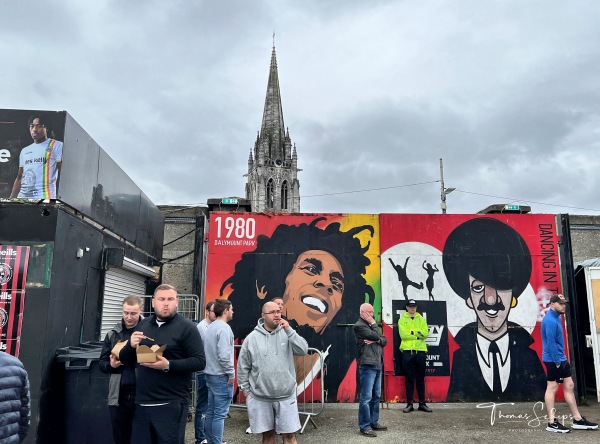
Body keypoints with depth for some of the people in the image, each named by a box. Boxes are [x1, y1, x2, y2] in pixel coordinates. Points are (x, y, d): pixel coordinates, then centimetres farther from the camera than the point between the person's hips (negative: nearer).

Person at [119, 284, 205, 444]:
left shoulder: (186, 327, -6)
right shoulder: (142, 325, 11)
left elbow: (200, 361, -12)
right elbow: (125, 360, 16)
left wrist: (168, 365, -23)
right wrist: (131, 346, -6)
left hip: (171, 405, -5)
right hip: (141, 403, 5)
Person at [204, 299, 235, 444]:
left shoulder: (210, 327, 11)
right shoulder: (224, 328, -17)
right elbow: (224, 355, -23)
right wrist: (231, 373, -14)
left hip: (210, 374, 9)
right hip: (221, 376, -9)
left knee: (211, 412, 15)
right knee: (220, 414, -3)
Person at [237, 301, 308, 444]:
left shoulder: (286, 333, -1)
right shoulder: (252, 338, -3)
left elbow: (303, 350, -12)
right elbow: (243, 366, 3)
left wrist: (289, 330, -17)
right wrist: (245, 389, 3)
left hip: (286, 396, 0)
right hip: (260, 397, 0)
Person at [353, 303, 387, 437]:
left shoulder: (371, 325, 19)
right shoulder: (359, 326, -8)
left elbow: (384, 340, 11)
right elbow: (376, 336, -17)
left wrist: (376, 341, -9)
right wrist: (373, 324, -3)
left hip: (377, 365, 9)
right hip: (367, 365, -9)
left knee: (376, 396, 13)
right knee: (366, 397, -7)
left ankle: (374, 422, 22)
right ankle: (365, 426, -2)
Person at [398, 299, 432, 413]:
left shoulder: (421, 319, 13)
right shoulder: (402, 320, 6)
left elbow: (425, 334, -2)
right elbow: (403, 335, -9)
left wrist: (412, 333, -14)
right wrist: (418, 335, -8)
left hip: (420, 351, 2)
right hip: (407, 351, -2)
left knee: (420, 379, 7)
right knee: (409, 379, 2)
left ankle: (422, 403, 13)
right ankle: (409, 404, 7)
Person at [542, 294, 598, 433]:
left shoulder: (557, 318, 13)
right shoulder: (550, 320, -19)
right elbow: (550, 342, -23)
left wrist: (562, 359, 16)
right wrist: (557, 361, -20)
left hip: (561, 359, 10)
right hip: (553, 360, -10)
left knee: (569, 386, 13)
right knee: (552, 388, -4)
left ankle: (578, 420, 21)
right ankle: (552, 423, 2)